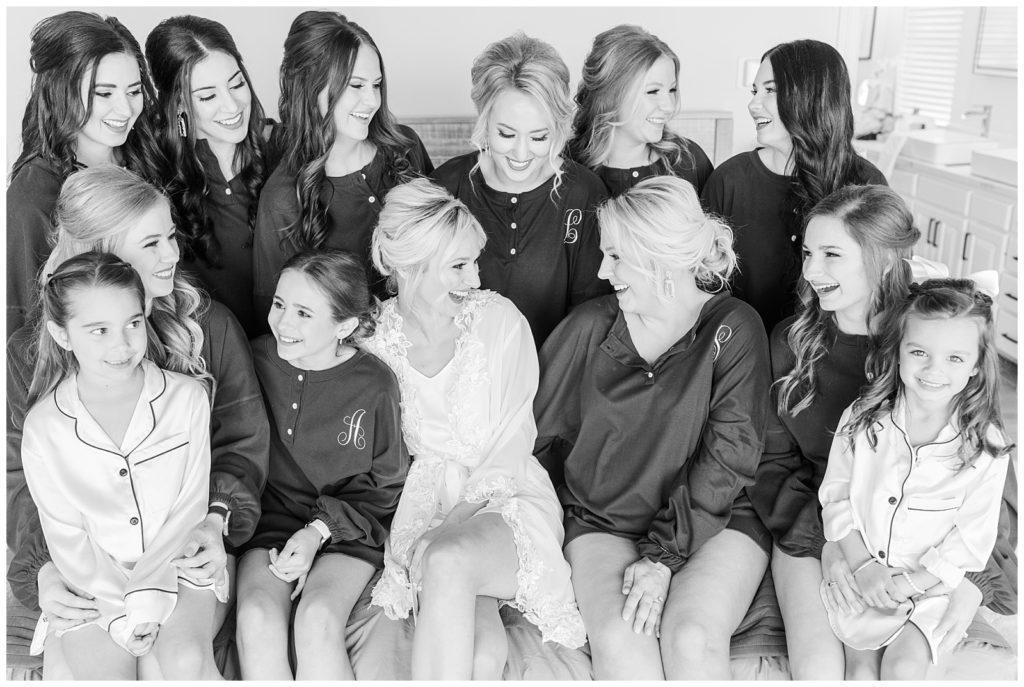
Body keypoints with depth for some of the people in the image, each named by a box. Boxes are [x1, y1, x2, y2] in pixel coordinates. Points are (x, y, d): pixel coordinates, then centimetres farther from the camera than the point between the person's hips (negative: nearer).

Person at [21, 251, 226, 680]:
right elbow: (66, 537, -2)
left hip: (178, 565, 0)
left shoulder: (188, 397, -8)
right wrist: (118, 607, -12)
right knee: (100, 672, -19)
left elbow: (190, 506, -5)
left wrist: (149, 591, -14)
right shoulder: (43, 428, -7)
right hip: (95, 582, 1)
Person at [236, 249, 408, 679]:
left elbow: (387, 487, 1)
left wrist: (321, 529, -12)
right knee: (256, 619, -26)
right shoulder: (257, 359, -3)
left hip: (348, 528, -2)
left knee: (317, 619, -29)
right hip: (271, 514, 2)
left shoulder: (374, 384, -9)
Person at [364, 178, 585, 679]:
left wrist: (451, 525, -14)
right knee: (482, 651, -30)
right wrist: (415, 537, -11)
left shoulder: (499, 321, -4)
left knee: (449, 560, -36)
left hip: (504, 501, 0)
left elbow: (511, 445, -4)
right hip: (415, 508, 1)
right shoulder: (373, 336, 0)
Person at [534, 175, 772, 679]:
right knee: (619, 641, -26)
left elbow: (728, 458, -11)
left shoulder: (733, 328, -6)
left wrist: (663, 555, -17)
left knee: (692, 639, -27)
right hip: (602, 522, 2)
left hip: (713, 520, -1)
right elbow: (541, 429, 11)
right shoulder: (590, 326, 2)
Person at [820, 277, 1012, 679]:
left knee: (904, 665, -16)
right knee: (864, 667, -11)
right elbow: (836, 494, -2)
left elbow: (971, 539, -7)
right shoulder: (862, 419, -7)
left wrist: (909, 582, -14)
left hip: (930, 584, -1)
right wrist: (862, 567, -12)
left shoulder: (986, 448, -11)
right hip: (861, 574, 1)